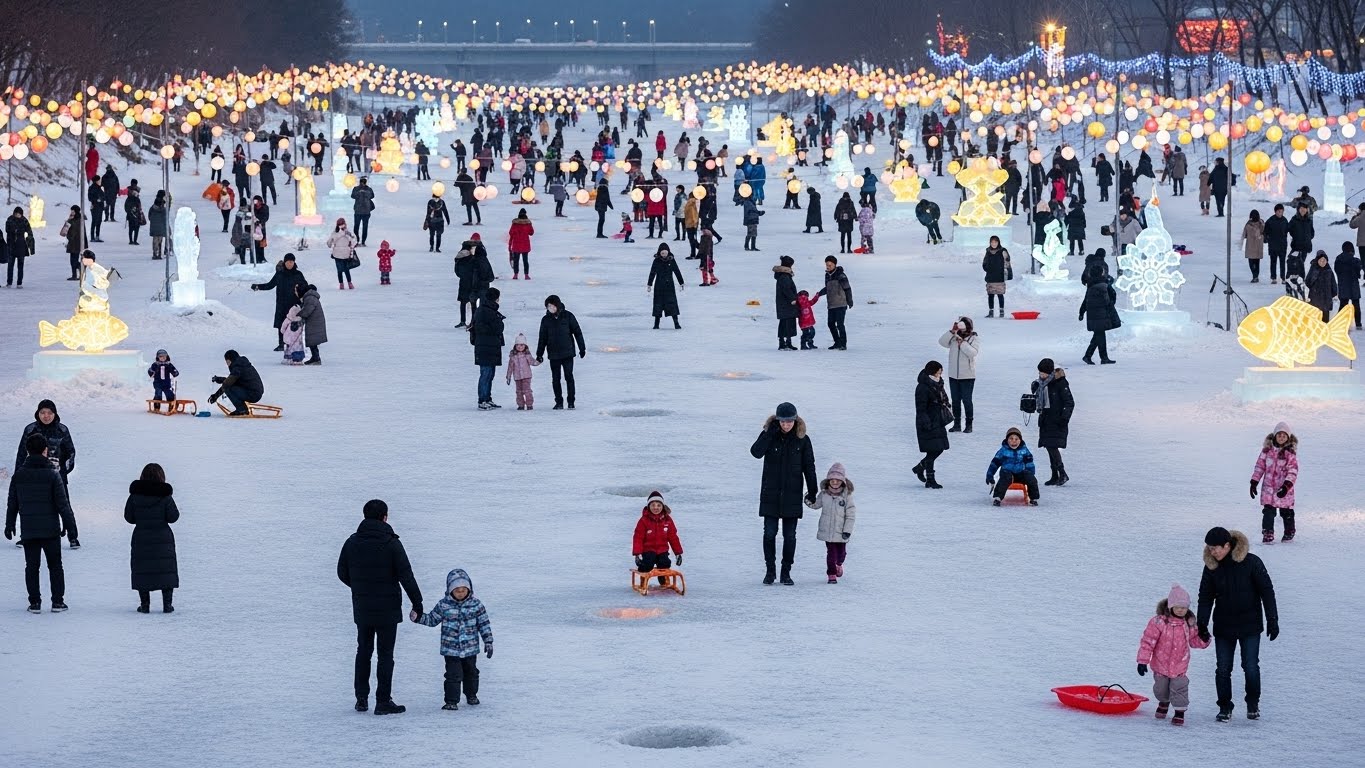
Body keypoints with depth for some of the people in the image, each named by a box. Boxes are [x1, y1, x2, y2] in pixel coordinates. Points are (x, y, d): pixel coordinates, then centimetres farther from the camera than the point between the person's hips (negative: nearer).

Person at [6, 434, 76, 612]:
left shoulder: (18, 475, 0)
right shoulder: (52, 475, -8)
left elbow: (12, 504, 7)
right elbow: (63, 504, -8)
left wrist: (10, 525, 18)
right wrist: (70, 526, -2)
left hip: (28, 530, 2)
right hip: (50, 530, -2)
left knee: (31, 566, 8)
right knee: (55, 566, 9)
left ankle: (34, 602, 5)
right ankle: (58, 602, 7)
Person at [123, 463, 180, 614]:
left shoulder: (135, 495, -3)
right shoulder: (165, 495, -8)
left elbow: (128, 517, 1)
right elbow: (173, 516, -7)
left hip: (141, 539, 1)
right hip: (162, 538, -1)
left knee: (142, 572, 8)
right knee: (166, 570, 7)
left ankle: (145, 604, 6)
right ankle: (167, 604, 4)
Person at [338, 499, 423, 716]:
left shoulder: (352, 542, 1)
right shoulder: (391, 544, -12)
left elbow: (342, 573, 9)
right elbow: (406, 576, -13)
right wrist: (417, 604, -6)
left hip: (361, 608, 4)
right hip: (387, 608, -4)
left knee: (363, 651, 16)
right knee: (385, 653, 2)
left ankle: (361, 699, 17)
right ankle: (383, 701, 0)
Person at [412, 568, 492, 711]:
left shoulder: (475, 604, -6)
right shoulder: (443, 605, -7)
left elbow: (484, 624, 0)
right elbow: (432, 619, 5)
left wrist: (488, 642, 0)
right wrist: (419, 617, -10)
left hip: (470, 648, 2)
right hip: (451, 649, -2)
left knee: (471, 672, 18)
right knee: (453, 675, -7)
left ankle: (471, 695, 37)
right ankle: (451, 701, 0)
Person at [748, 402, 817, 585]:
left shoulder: (802, 439, 0)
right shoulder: (769, 435, -1)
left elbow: (809, 466, 5)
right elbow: (756, 452, -19)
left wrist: (812, 492, 2)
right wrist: (771, 432, -20)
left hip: (792, 494, 0)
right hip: (771, 494, 0)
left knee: (790, 535, 2)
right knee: (769, 533, -2)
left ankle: (786, 572, 11)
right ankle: (770, 570, 10)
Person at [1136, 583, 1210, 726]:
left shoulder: (1188, 623, -3)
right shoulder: (1159, 622, -17)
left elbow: (1194, 640, 11)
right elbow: (1148, 641, -16)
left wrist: (1203, 640, -12)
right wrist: (1143, 661, -19)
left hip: (1180, 665, 1)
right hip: (1161, 664, -1)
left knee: (1179, 687, -9)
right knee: (1160, 688, 16)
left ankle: (1180, 712, 7)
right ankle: (1164, 702, 47)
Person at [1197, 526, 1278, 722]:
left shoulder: (1251, 562, -13)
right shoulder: (1211, 567, -2)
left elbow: (1267, 591, -7)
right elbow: (1205, 596, 4)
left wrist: (1272, 620, -8)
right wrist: (1202, 624, -6)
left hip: (1249, 625, -3)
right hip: (1223, 626, 3)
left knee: (1251, 667, -2)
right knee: (1223, 669, 2)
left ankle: (1253, 705, 18)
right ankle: (1225, 708, 13)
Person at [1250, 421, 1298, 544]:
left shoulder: (1290, 453, -5)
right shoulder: (1267, 450, 2)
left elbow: (1293, 471, -9)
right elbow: (1260, 466, 8)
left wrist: (1287, 485, -21)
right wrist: (1254, 482, 4)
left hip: (1284, 489, -2)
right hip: (1268, 487, 2)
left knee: (1286, 512, 9)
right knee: (1268, 512, -4)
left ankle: (1289, 533, 26)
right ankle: (1267, 535, 0)